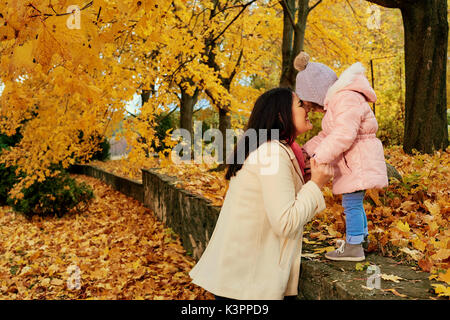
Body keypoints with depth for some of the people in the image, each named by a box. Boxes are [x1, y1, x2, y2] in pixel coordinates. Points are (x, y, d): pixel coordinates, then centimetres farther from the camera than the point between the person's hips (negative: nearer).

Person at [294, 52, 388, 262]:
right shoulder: (336, 101, 15)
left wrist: (318, 159, -31)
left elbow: (343, 135, -31)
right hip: (353, 162, 11)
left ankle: (354, 247, 3)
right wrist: (305, 151, 8)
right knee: (352, 202, 20)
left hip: (359, 161, -11)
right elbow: (327, 135, 18)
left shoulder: (347, 99, -20)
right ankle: (362, 237, 35)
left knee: (352, 202, -5)